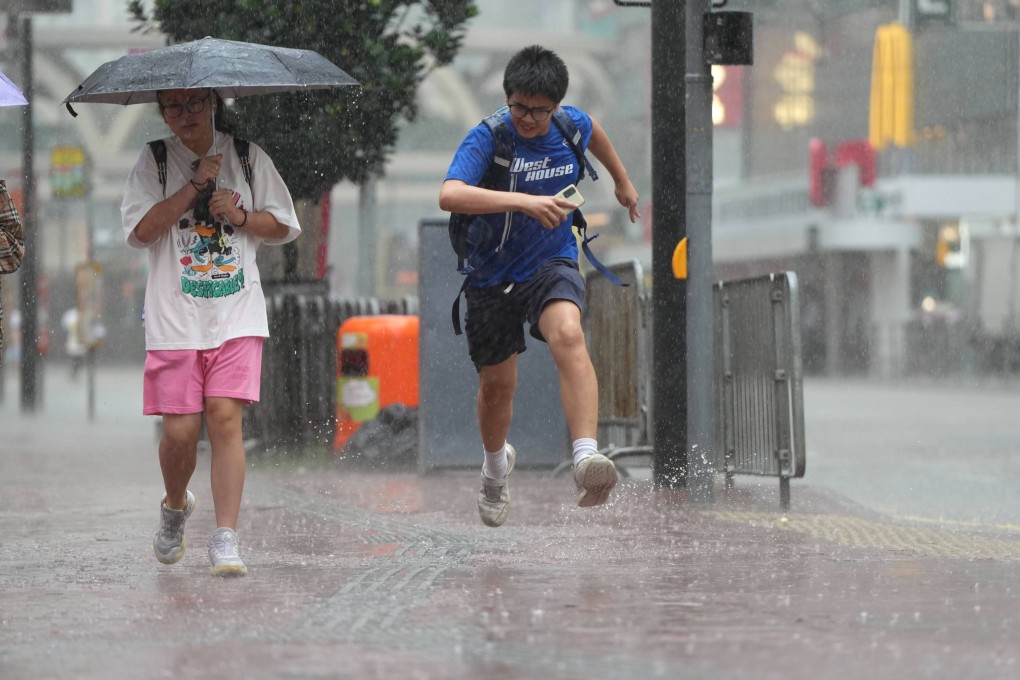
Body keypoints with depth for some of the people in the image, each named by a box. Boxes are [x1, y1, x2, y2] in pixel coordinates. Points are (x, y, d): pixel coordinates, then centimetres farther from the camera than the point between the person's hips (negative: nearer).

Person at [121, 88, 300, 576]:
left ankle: (226, 540, -11)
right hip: (174, 317, 0)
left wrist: (241, 216, -5)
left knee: (225, 417, -12)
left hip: (237, 314, 0)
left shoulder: (248, 157, 10)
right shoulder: (153, 162, 5)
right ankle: (175, 506, 28)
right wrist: (195, 184, -11)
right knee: (180, 430, -4)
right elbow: (141, 229, -8)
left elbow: (283, 225, 14)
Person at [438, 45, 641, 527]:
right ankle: (496, 466, 46)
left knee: (568, 334, -31)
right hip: (492, 276, -1)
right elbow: (449, 196, -37)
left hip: (551, 265, 1)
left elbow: (593, 131, 24)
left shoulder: (572, 126, -5)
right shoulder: (487, 138, -19)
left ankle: (586, 459, -46)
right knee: (497, 383, 12)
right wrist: (523, 201, -45)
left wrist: (622, 181, 37)